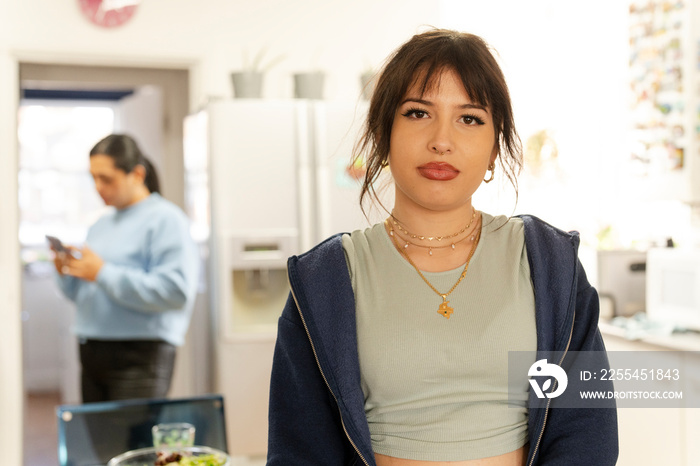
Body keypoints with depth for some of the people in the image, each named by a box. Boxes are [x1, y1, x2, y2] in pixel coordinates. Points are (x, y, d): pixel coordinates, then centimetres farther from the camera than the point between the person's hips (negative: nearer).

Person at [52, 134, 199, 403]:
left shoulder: (166, 219, -7)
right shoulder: (101, 226, 19)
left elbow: (176, 291, -20)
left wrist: (103, 273, -17)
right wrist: (66, 273, 2)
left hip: (140, 357, -7)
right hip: (92, 354, 8)